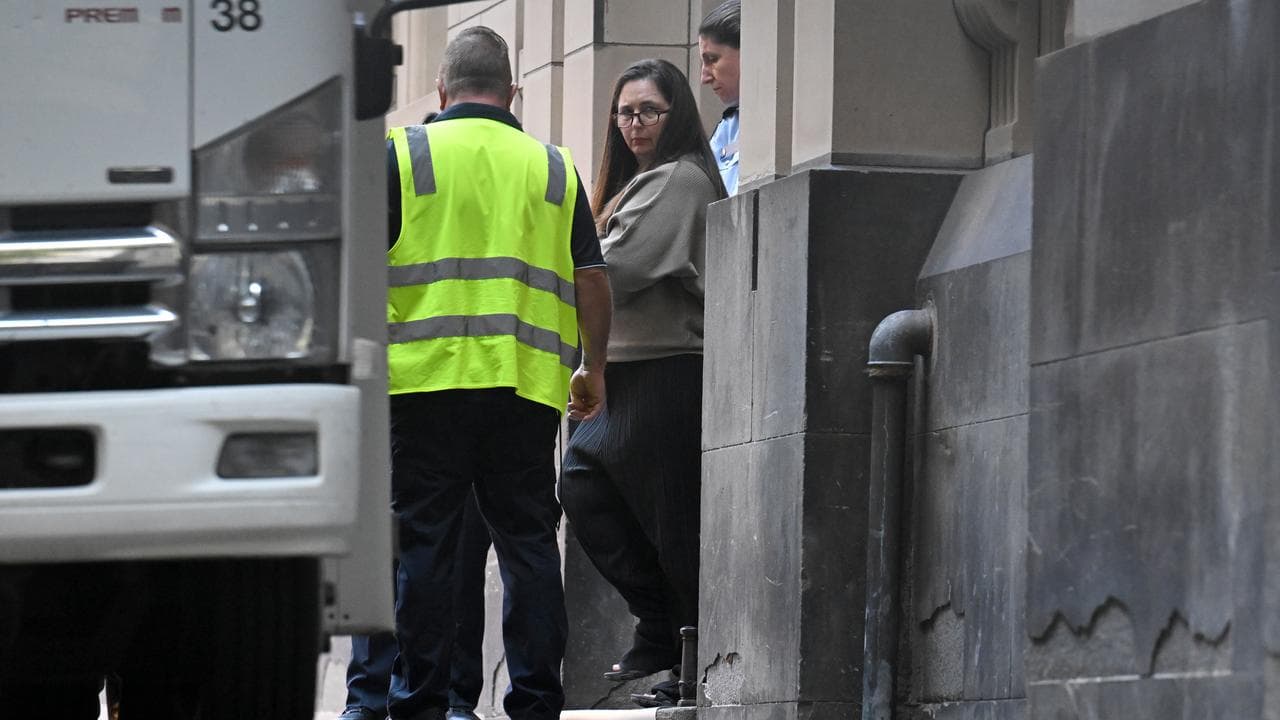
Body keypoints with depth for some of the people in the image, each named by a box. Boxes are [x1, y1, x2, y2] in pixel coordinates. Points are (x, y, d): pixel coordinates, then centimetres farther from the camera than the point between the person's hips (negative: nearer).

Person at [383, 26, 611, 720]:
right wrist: (593, 369, 19)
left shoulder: (405, 154, 2)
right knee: (529, 544, 7)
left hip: (424, 377, -2)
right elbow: (591, 278, 9)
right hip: (527, 384, 2)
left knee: (424, 543, 2)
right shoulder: (551, 167, 11)